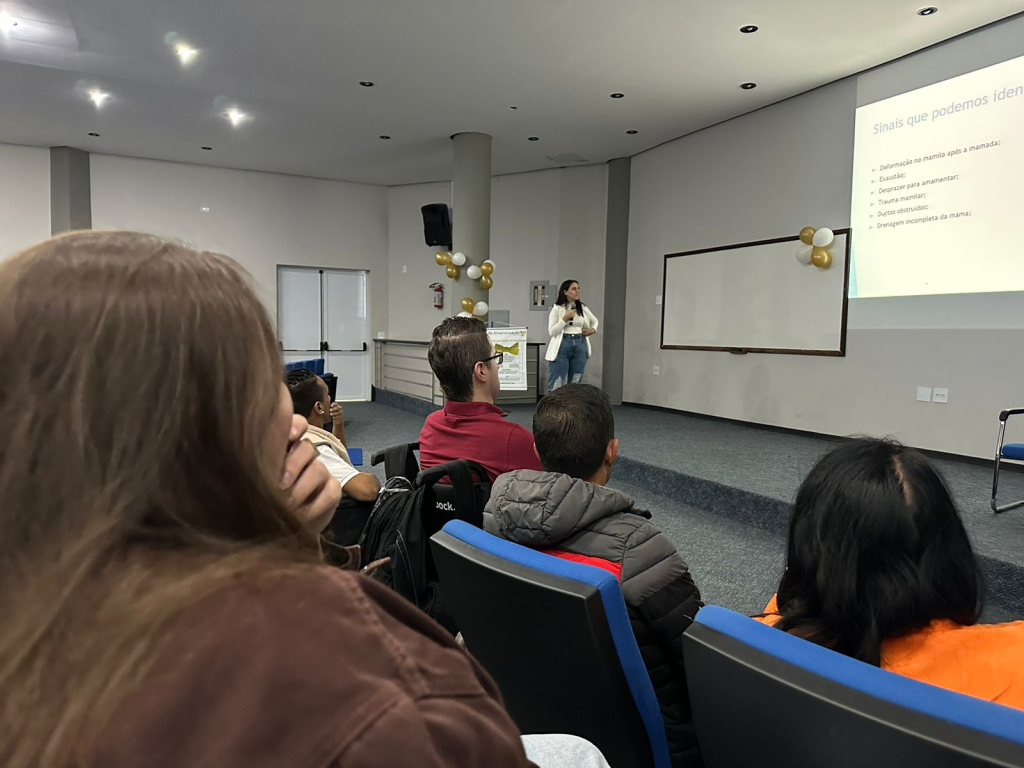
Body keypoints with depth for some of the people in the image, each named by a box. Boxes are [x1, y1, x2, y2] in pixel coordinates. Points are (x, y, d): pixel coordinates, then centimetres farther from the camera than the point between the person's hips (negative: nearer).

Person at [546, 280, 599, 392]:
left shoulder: (583, 308, 9)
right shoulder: (557, 308, -2)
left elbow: (594, 321, 27)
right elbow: (552, 331, -6)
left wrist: (593, 330, 6)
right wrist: (565, 318, -14)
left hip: (580, 346, 4)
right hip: (562, 346, -4)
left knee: (575, 385, 8)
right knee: (556, 385, -6)